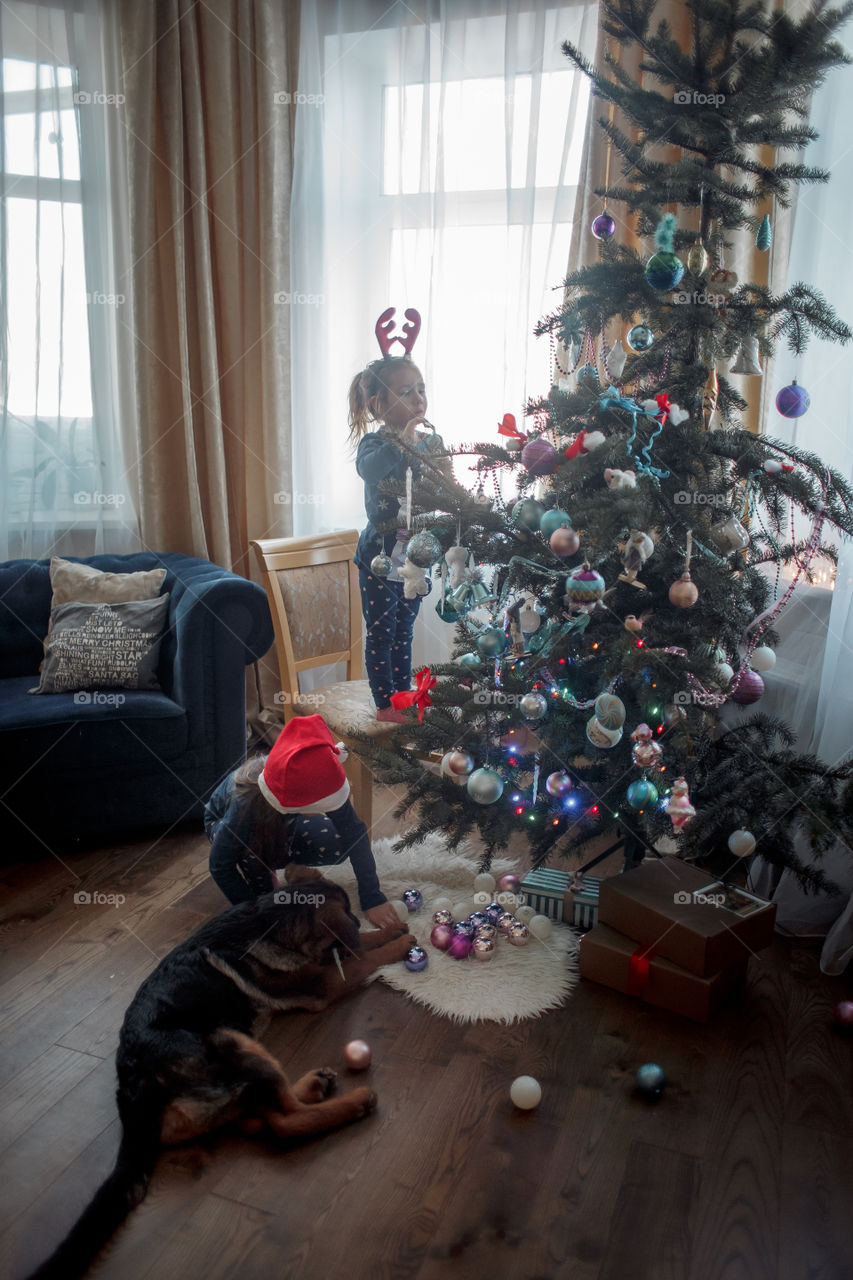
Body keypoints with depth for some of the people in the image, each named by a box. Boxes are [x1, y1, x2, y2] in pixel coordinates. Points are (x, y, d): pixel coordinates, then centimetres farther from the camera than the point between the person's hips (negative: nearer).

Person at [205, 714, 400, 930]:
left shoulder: (316, 780, -36)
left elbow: (354, 831, -28)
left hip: (282, 822, 3)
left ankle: (293, 865, 7)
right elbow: (219, 866, -29)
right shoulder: (246, 804, -44)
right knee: (254, 848, -39)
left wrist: (372, 898, -29)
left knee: (337, 843, -24)